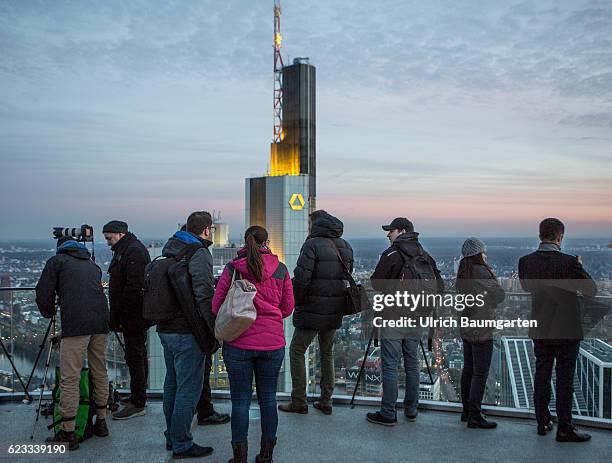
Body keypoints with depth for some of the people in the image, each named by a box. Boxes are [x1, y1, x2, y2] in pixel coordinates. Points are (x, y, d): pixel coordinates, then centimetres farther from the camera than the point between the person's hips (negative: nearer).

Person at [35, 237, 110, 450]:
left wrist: (50, 314, 23)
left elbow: (43, 295, 6)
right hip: (101, 323, 5)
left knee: (70, 379, -1)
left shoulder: (56, 261, 13)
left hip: (75, 325, -5)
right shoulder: (92, 264, 28)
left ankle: (67, 434, 2)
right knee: (100, 374, 16)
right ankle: (101, 422, 26)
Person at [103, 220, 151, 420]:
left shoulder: (134, 251, -15)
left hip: (134, 316, -11)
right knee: (138, 355, 15)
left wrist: (118, 316, -20)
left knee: (134, 356, -6)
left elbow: (134, 287, -23)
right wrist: (116, 316, 17)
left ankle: (137, 404, 0)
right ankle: (138, 398, 25)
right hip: (136, 316, 11)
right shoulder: (124, 250, 18)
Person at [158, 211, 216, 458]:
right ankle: (182, 445, 7)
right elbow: (204, 293, -22)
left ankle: (172, 437, 30)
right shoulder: (199, 253, -14)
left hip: (166, 329, 9)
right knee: (189, 389, -1)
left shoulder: (170, 252, 14)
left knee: (172, 385, 19)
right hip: (187, 332, -9)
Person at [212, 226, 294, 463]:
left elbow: (216, 305, -2)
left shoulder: (232, 268, -4)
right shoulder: (280, 269, 0)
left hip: (238, 343, -1)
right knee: (268, 399, 14)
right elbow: (287, 308, 6)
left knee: (240, 401, 8)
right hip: (272, 343, 2)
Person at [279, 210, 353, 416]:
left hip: (312, 310, -7)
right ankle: (326, 401, 23)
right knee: (327, 353, 19)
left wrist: (296, 301, -7)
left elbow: (301, 278, -21)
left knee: (297, 352, 8)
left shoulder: (312, 245, -14)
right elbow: (347, 276, 12)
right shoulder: (345, 247, 8)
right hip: (335, 312, 7)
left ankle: (299, 402, 11)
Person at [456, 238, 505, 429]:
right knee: (480, 373, -2)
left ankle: (467, 410, 24)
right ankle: (475, 416, 1)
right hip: (481, 330, -9)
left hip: (466, 329, 9)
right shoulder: (480, 272, -18)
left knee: (468, 370, 15)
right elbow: (500, 295, -14)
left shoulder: (463, 274, 8)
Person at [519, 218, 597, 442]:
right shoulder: (569, 262, -20)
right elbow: (591, 290, -7)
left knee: (542, 375, 14)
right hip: (566, 330, -4)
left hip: (539, 330, 4)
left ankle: (543, 422, 23)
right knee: (564, 378, 4)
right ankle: (564, 429, 12)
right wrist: (580, 267, 6)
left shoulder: (525, 261, -6)